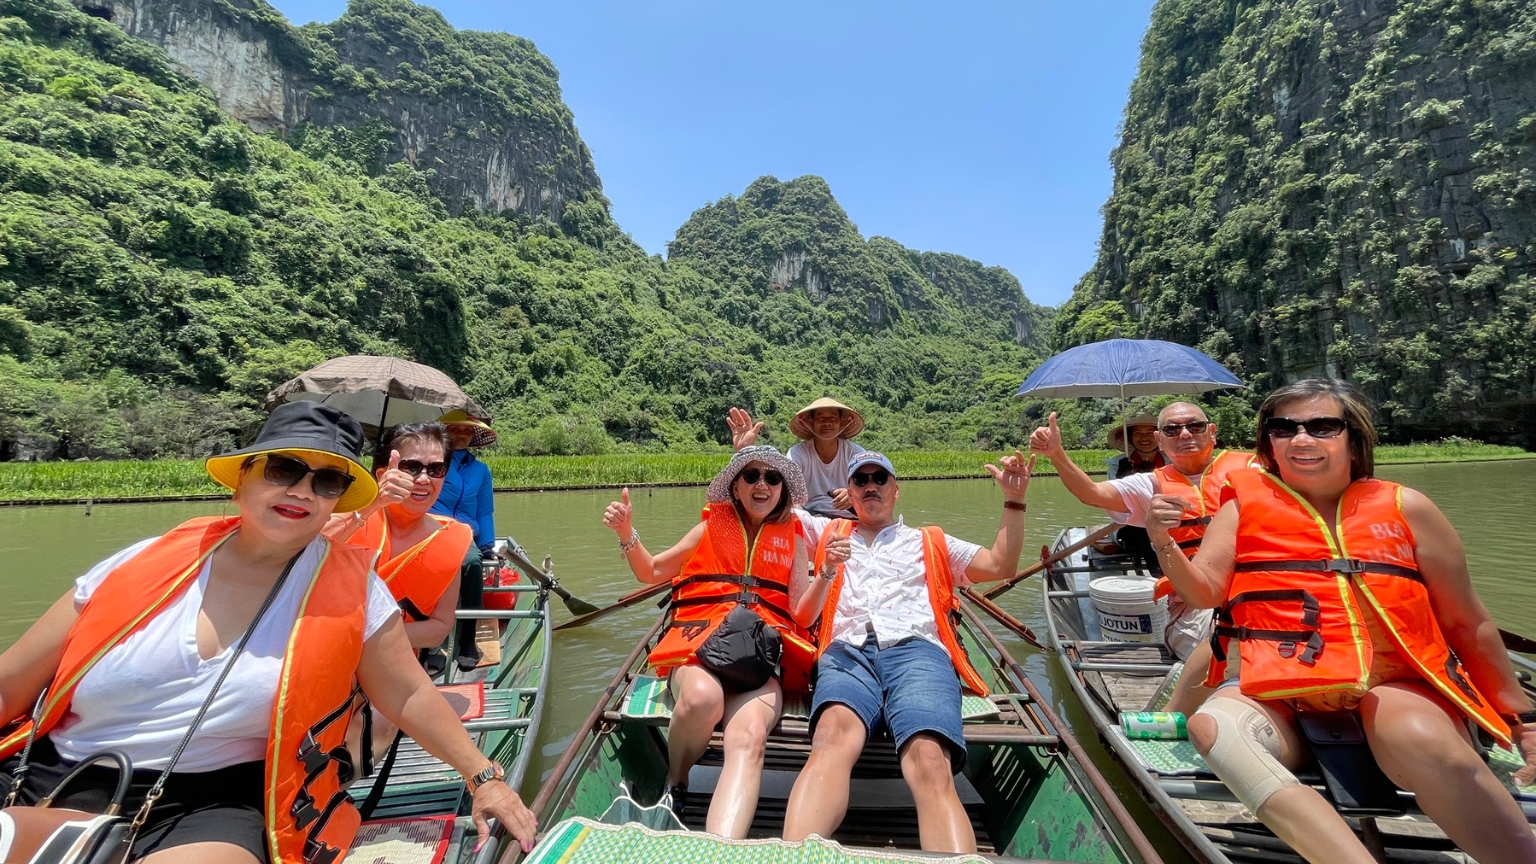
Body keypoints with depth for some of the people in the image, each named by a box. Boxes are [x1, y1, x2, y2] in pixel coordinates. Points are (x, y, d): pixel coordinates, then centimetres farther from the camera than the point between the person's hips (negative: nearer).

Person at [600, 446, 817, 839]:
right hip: (699, 643, 0)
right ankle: (673, 788, -6)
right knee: (702, 696, -36)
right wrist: (627, 532, 4)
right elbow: (651, 572, 23)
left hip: (764, 653, 0)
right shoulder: (713, 526, 17)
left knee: (748, 736, -34)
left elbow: (801, 617, 10)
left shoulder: (792, 538, 17)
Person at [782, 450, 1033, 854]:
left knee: (930, 760, -32)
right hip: (847, 651, 0)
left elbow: (1001, 566, 24)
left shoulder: (931, 542, 33)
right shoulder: (829, 533, 33)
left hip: (916, 648, 1)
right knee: (834, 734, -35)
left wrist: (1014, 502, 17)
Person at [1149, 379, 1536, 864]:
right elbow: (1204, 593, -1)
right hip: (1277, 698, 0)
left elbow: (1466, 624, 17)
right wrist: (1164, 543, -19)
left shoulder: (1404, 508, 10)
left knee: (1421, 739, -35)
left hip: (1395, 687, 1)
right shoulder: (1245, 506, 7)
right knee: (1212, 726, -33)